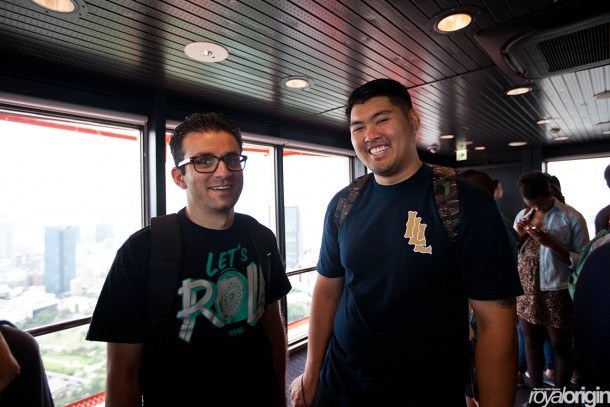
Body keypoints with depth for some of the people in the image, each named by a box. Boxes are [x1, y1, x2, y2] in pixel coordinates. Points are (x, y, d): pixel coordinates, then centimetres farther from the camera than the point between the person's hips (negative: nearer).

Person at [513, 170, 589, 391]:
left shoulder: (571, 217, -8)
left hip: (557, 294, -4)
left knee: (561, 347, 11)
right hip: (526, 292, 5)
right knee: (531, 343, 15)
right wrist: (518, 237, -7)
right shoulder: (522, 216, 7)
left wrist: (551, 244, -23)